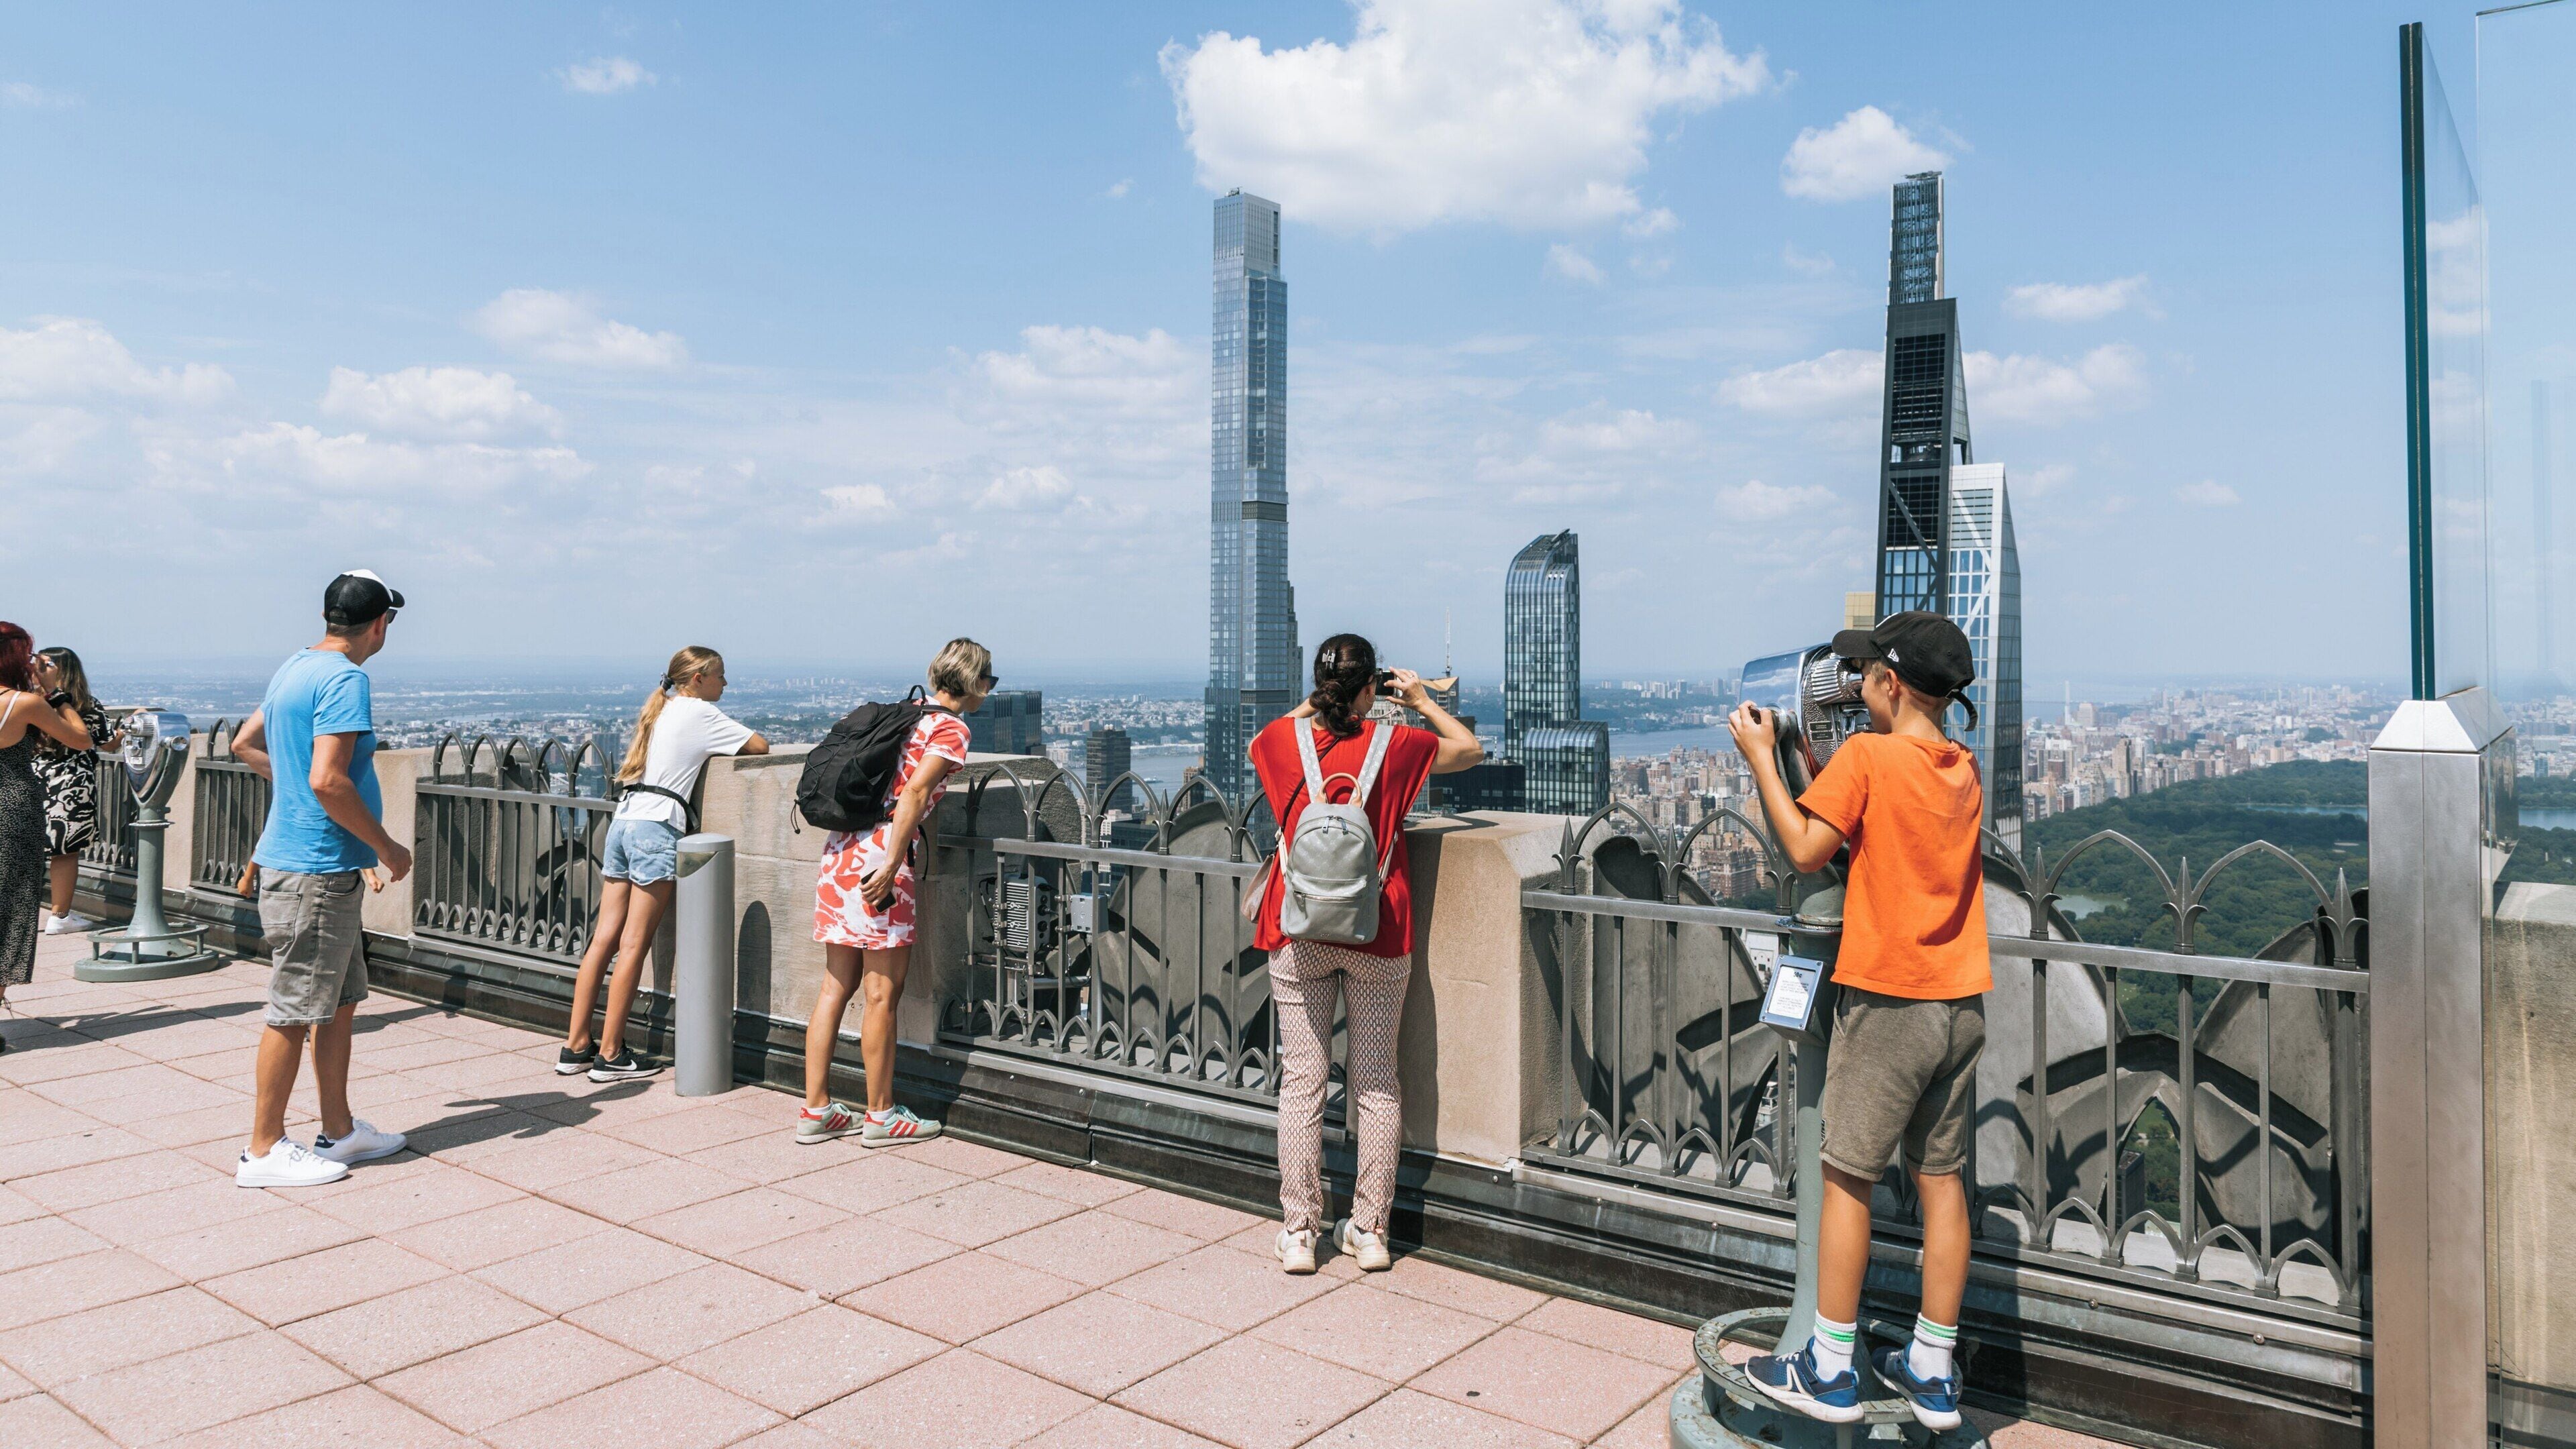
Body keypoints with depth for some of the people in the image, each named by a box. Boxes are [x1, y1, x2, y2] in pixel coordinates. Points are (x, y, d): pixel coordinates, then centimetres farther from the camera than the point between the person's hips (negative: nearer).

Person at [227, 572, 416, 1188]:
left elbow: (244, 745, 25)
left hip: (311, 865, 10)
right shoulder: (344, 680, -18)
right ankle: (264, 1151, 10)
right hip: (315, 871, -10)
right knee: (295, 1014, 0)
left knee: (341, 1002, 16)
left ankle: (339, 1132, 26)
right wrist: (387, 847, -16)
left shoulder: (294, 669, 13)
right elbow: (328, 781, -26)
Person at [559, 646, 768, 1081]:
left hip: (622, 820, 8)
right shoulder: (700, 712, 0)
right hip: (656, 826, -8)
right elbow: (760, 747, -1)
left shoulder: (661, 710, 23)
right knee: (634, 945, -5)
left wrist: (715, 746, 23)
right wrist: (734, 744, 19)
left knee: (604, 938, 8)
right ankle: (610, 1056, -2)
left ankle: (575, 1046, 10)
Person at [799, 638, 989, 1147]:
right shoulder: (952, 728, -5)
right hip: (879, 854, -8)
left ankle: (816, 1110, 16)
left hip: (843, 846, 8)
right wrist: (891, 866, -21)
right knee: (882, 993, 0)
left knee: (837, 986, 11)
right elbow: (915, 792, -17)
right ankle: (880, 1116, 9)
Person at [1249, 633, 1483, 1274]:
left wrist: (1311, 706, 23)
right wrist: (1422, 700, 18)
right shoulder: (1394, 744, -6)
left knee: (1302, 1079, 6)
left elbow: (1259, 743, 23)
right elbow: (1471, 749, 11)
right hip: (1377, 934, -1)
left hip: (1300, 933, 1)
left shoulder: (1286, 738, -3)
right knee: (1377, 1080, 9)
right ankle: (1370, 1231, 16)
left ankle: (1299, 1233, 11)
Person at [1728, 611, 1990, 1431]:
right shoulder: (1964, 769, 9)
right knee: (1942, 1180, 10)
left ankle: (1829, 1372, 9)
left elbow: (1806, 849, -13)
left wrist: (1762, 757, -4)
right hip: (1961, 1003, 7)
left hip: (1887, 1001, -6)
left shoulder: (1866, 756, -12)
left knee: (1847, 1179, 2)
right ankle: (1932, 1374, 19)